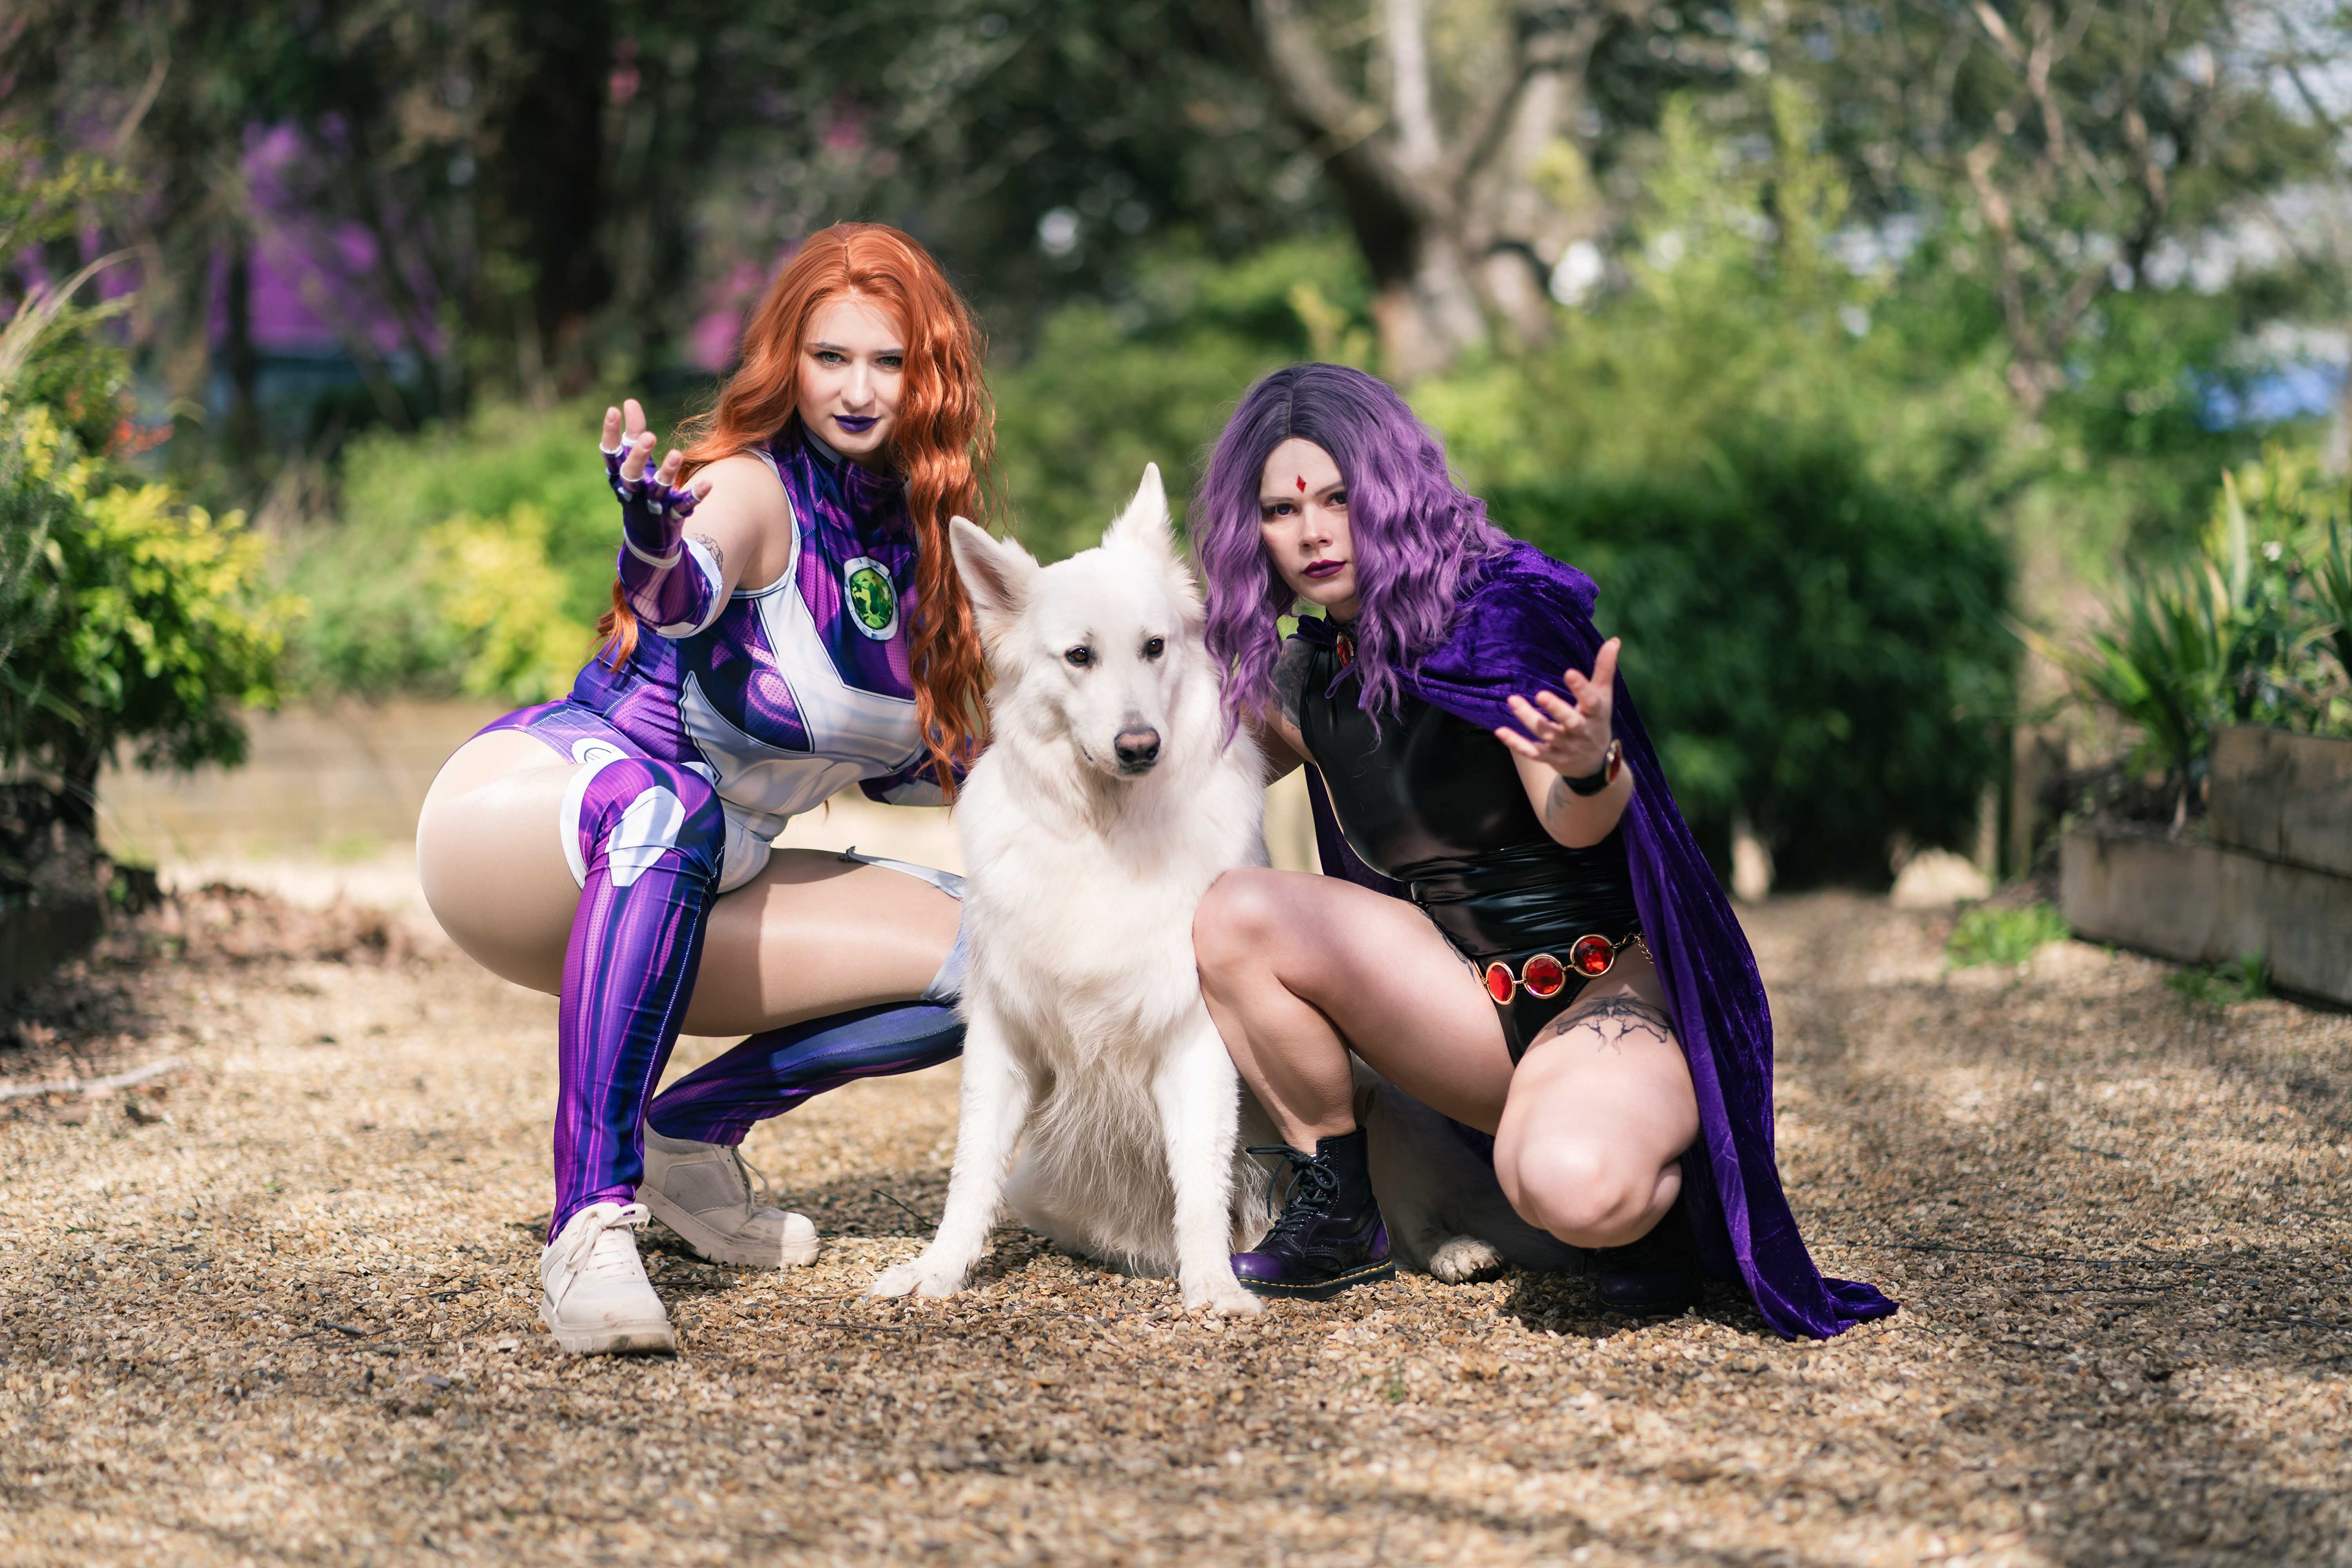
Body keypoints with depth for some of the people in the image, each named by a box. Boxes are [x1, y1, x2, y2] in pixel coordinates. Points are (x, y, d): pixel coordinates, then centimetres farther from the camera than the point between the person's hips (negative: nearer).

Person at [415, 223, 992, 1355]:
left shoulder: (916, 535, 6)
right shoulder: (751, 487, -15)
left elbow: (886, 760, 19)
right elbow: (683, 596, -40)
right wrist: (651, 533, -61)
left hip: (686, 887, 8)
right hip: (524, 818, -7)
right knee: (671, 809, -42)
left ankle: (693, 1132, 7)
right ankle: (590, 1229, -45)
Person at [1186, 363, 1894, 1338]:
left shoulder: (1499, 608, -12)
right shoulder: (1308, 668, 6)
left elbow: (1579, 827, -19)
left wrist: (1591, 765, -42)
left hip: (1610, 985, -6)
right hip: (1464, 997, 6)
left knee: (1574, 1187, -38)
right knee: (1236, 915, -18)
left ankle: (1659, 1186, 0)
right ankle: (1337, 1210, -5)